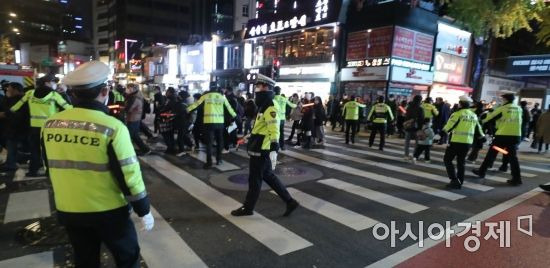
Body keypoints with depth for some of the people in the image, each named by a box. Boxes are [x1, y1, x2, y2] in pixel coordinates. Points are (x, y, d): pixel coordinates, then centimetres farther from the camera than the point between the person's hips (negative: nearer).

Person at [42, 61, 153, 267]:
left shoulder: (50, 124, -3)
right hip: (109, 211, -5)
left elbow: (51, 168, 9)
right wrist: (144, 210, -7)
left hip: (68, 210, 5)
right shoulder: (112, 127, -20)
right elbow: (129, 174, -19)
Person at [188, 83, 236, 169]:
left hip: (209, 122, -2)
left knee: (209, 142, 1)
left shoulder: (205, 96, 4)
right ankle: (218, 159, 22)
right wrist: (234, 115, 30)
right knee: (219, 141, 17)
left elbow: (196, 104, 10)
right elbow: (229, 107, 16)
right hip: (219, 122, 2)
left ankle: (209, 162, -3)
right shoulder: (222, 96, 8)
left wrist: (188, 109, 22)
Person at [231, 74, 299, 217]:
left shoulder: (270, 108, -19)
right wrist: (249, 137, 30)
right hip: (260, 149, 10)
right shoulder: (264, 106, 14)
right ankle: (290, 202, 21)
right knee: (268, 176, 16)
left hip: (261, 151, -10)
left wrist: (274, 150, -32)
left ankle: (248, 208, 21)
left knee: (255, 179, 4)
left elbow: (274, 131, -27)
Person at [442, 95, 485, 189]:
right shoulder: (474, 116, 13)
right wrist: (482, 136, 40)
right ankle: (459, 182, 20)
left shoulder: (458, 113, -9)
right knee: (461, 162, 16)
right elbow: (478, 130, 19)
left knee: (447, 159, 4)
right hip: (468, 142, 7)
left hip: (456, 141, -7)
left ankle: (454, 180, -6)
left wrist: (444, 129, 9)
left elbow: (448, 128, -13)